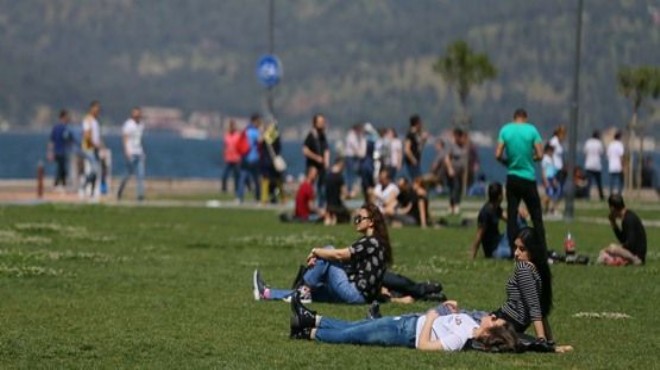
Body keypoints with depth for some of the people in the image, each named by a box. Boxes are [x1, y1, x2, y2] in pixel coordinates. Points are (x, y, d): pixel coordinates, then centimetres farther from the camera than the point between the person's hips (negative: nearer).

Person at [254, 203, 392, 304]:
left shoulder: (372, 241, -11)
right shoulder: (370, 241, 20)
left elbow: (339, 255, -18)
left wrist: (315, 252, -4)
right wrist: (318, 255, 0)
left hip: (356, 294, -10)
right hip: (360, 294, 10)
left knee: (328, 251, -9)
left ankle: (304, 289, -3)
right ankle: (266, 293, 10)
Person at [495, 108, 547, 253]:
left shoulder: (505, 130, -1)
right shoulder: (532, 130, -5)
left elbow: (498, 155, -6)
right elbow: (539, 155, -8)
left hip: (512, 177, 1)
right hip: (529, 178, -1)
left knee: (511, 216, 5)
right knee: (536, 216, 5)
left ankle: (514, 251, 0)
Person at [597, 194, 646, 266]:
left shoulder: (629, 219, -20)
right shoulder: (625, 218, 11)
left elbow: (630, 244, -25)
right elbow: (622, 240, 19)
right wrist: (613, 223, 12)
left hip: (637, 255, -10)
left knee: (612, 248, -31)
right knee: (603, 252, 15)